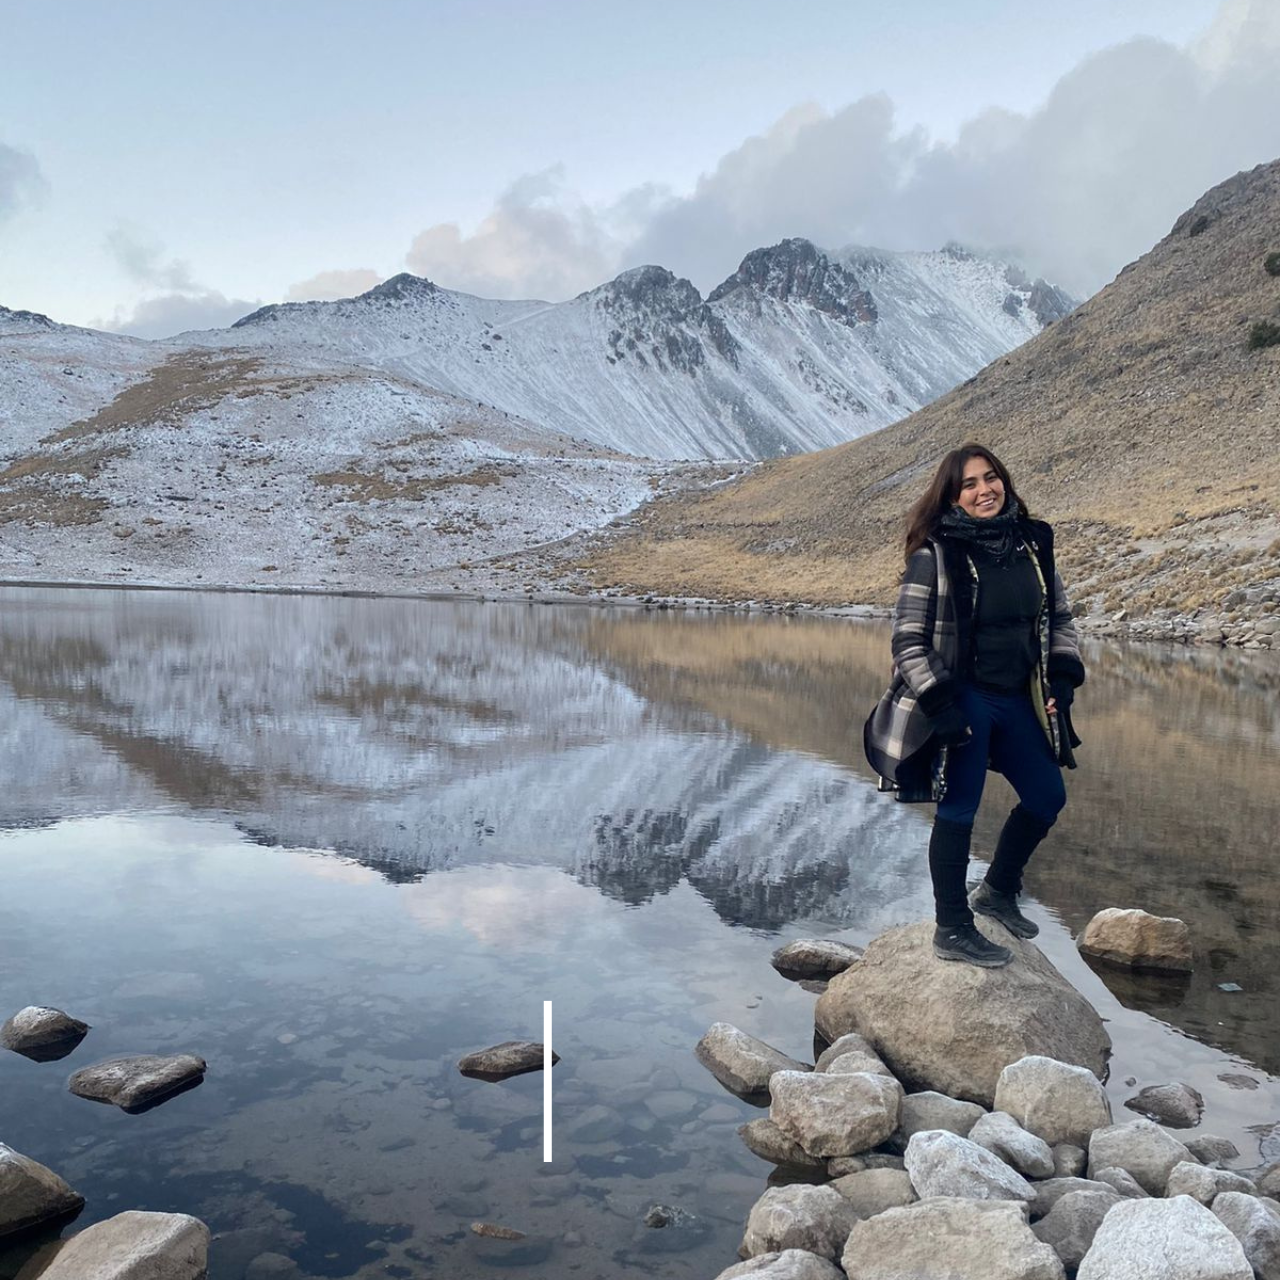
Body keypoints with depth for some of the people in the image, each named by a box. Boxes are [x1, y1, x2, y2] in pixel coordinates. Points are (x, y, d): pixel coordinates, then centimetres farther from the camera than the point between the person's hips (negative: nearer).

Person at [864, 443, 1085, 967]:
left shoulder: (1032, 542, 4)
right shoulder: (934, 555, -14)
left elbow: (1060, 617, 15)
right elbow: (908, 641, -14)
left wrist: (1063, 678, 4)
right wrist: (939, 704, -18)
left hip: (1017, 699, 7)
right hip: (962, 703, -7)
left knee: (1047, 796, 15)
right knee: (958, 811, 2)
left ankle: (998, 890, 37)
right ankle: (952, 930, 18)